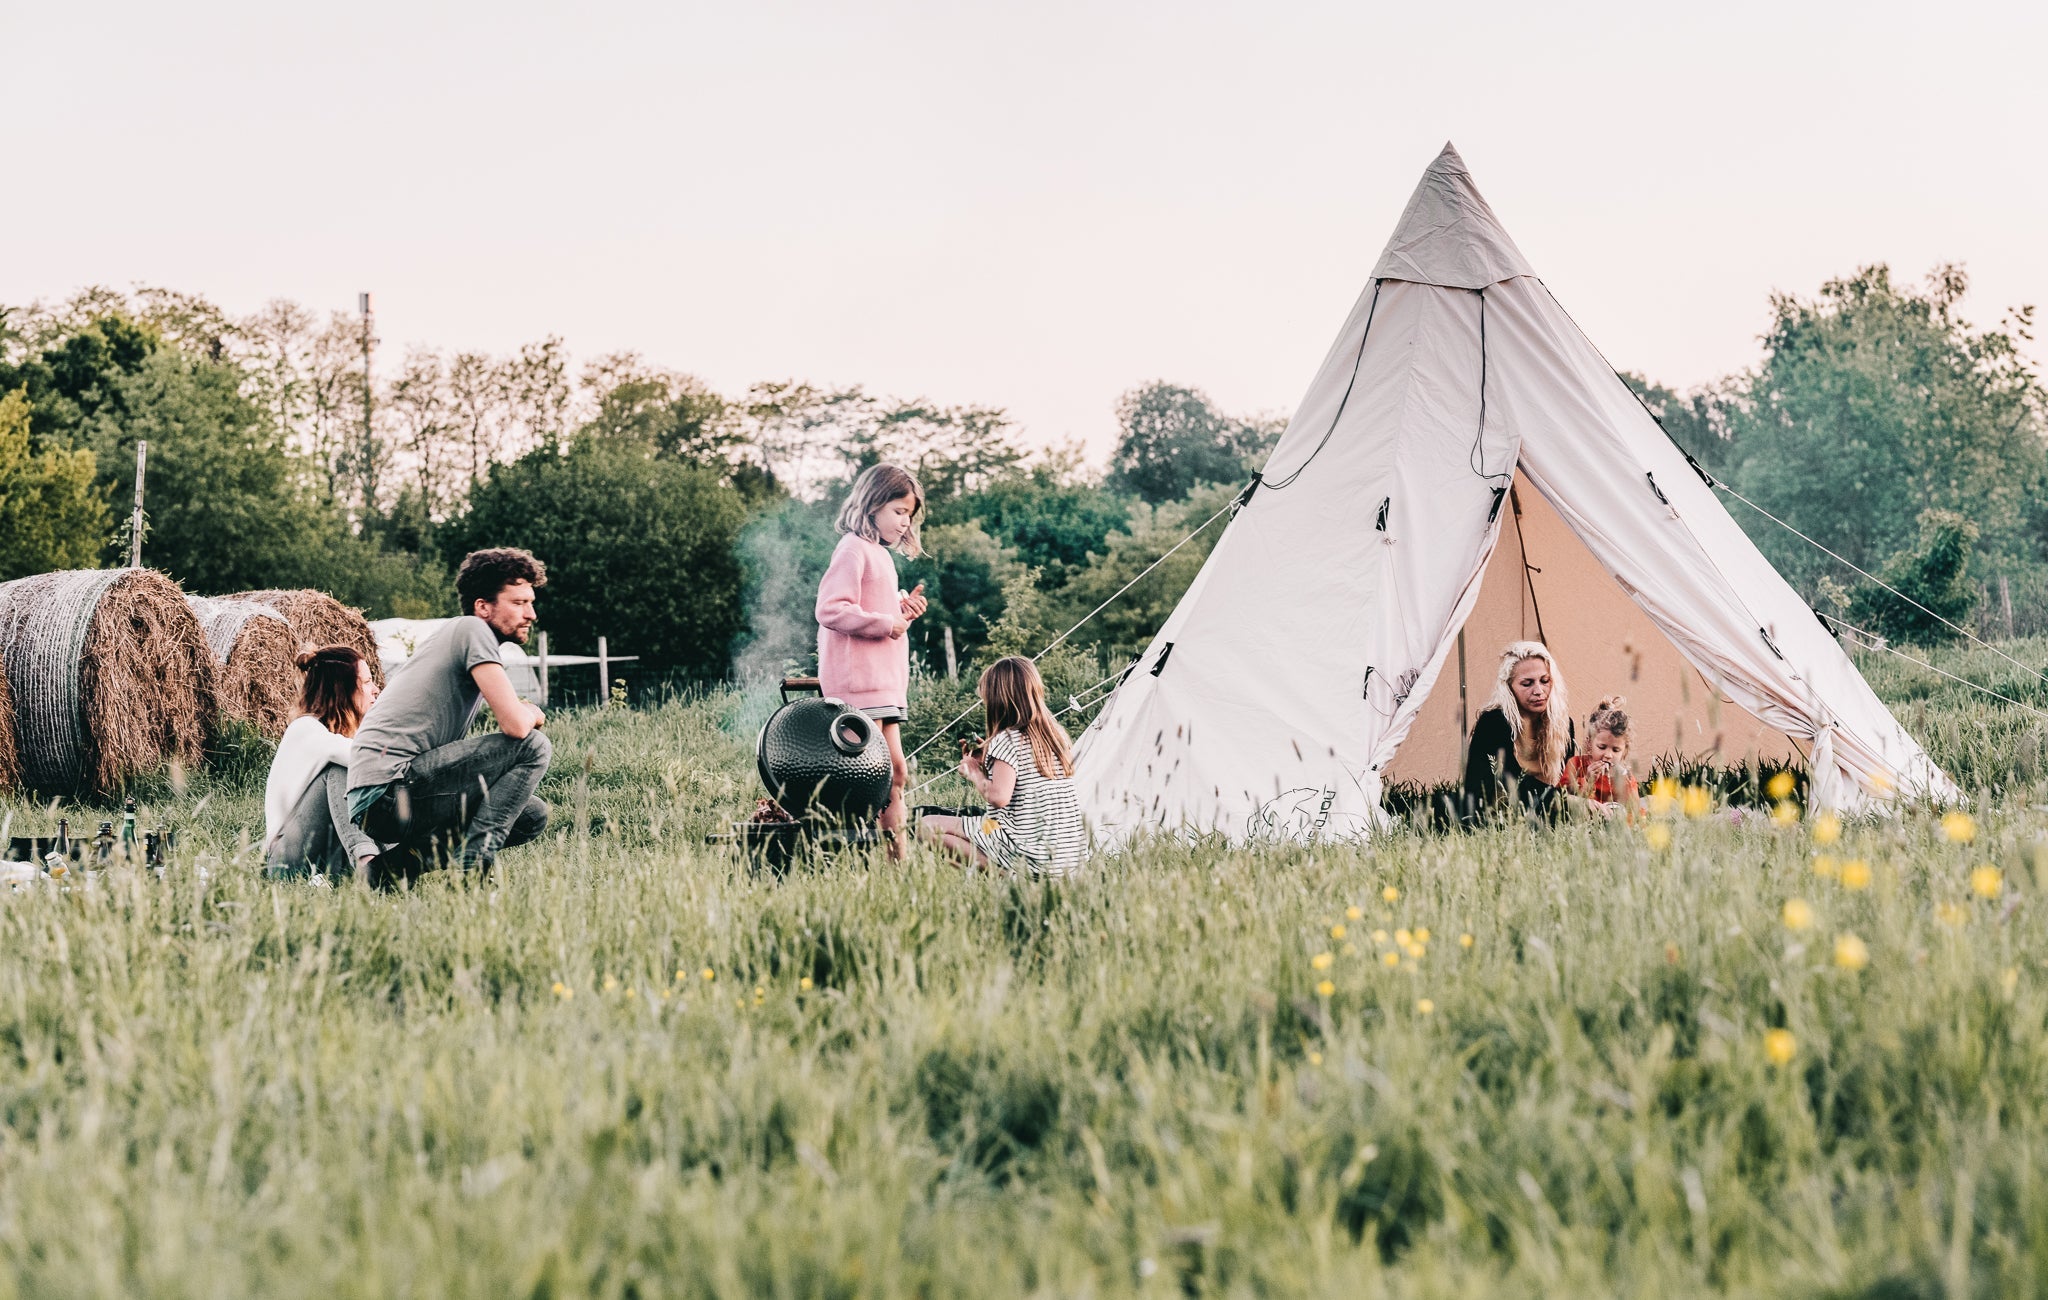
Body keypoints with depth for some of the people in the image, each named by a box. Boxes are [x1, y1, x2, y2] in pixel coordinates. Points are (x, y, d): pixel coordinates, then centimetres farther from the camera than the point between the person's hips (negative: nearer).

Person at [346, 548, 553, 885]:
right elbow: (515, 724, -17)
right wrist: (534, 715, 6)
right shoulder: (473, 630, -7)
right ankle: (473, 866, -15)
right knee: (532, 747, -12)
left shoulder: (456, 635, 23)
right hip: (386, 790, -10)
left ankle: (405, 860, 5)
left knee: (532, 816, 13)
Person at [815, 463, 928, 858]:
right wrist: (886, 623, -16)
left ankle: (897, 861, 11)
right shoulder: (854, 549, -8)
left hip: (886, 684, 10)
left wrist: (902, 610, 12)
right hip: (859, 683, -10)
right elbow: (831, 610, -20)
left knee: (895, 773, 9)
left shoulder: (881, 555, 21)